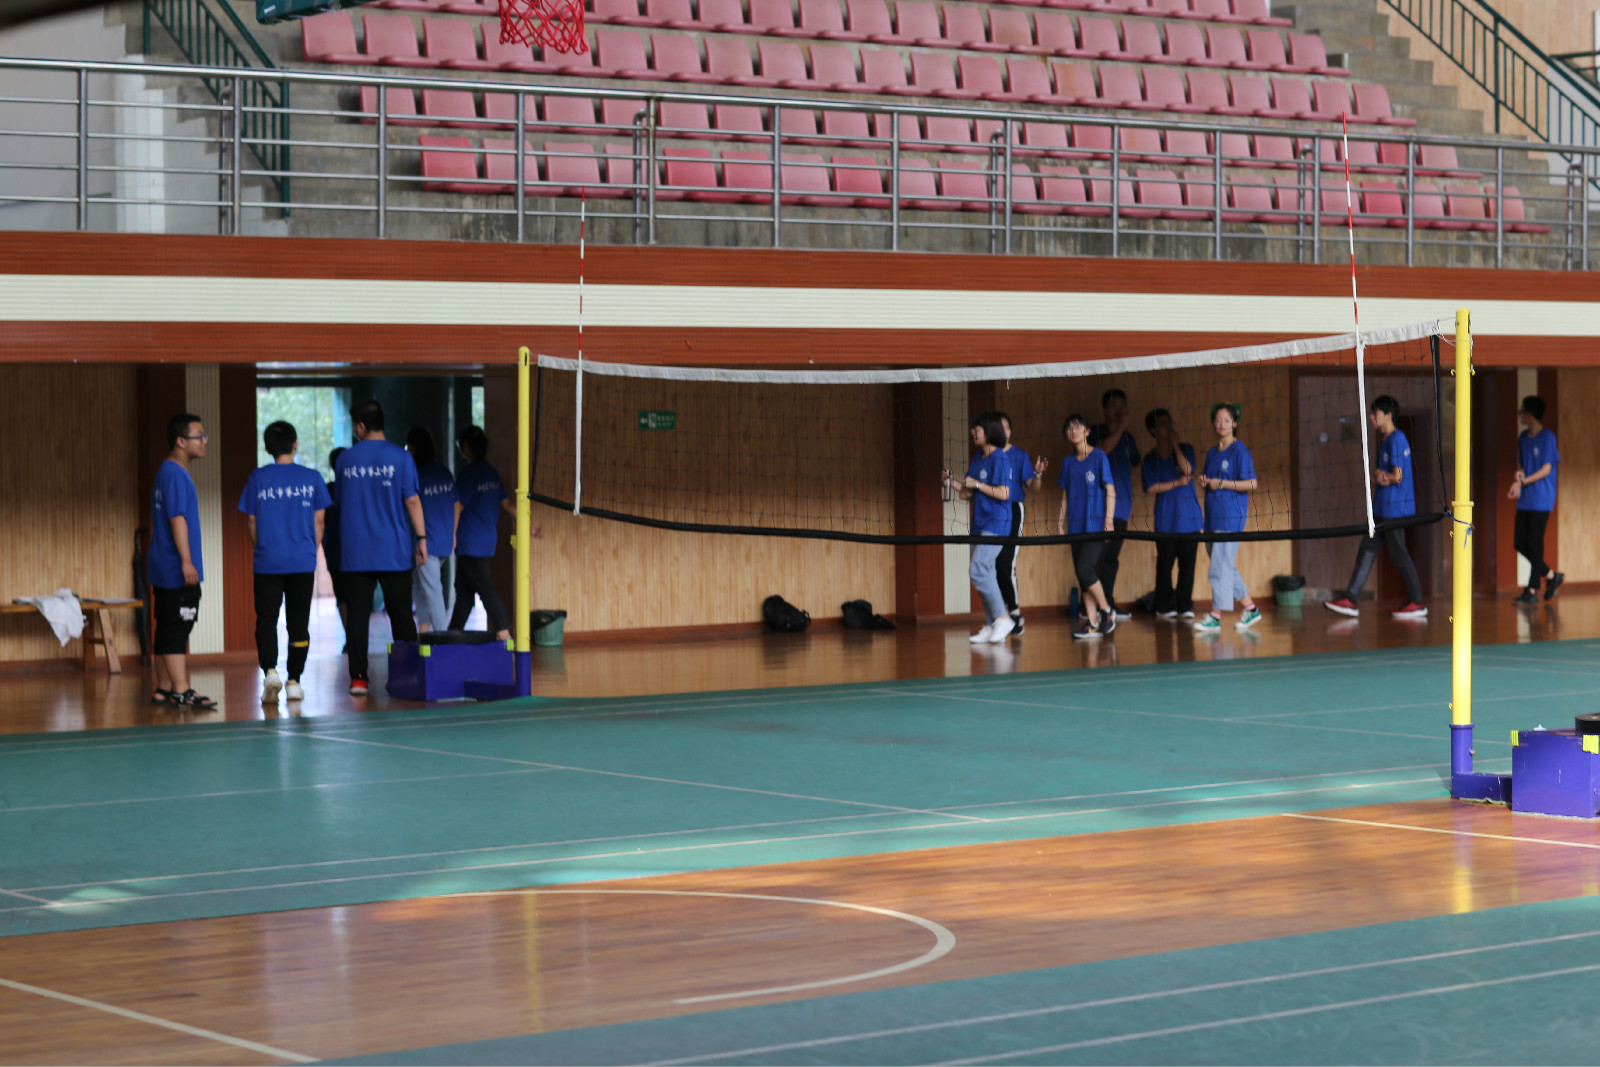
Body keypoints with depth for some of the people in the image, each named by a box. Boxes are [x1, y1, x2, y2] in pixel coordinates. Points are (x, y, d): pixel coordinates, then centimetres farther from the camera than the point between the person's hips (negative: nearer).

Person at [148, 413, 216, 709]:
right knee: (177, 629, -9)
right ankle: (181, 691, -10)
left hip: (163, 568, 10)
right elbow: (177, 519, -21)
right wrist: (187, 561, -23)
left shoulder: (166, 472, 17)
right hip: (176, 570, -10)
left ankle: (163, 688, 15)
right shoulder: (175, 474, -15)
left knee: (167, 629, 11)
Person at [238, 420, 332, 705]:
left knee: (266, 619, 5)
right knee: (298, 622, 7)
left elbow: (251, 521, 5)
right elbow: (319, 522, 4)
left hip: (267, 563, 0)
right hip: (303, 563, 0)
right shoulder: (311, 478, 0)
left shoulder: (257, 478, 0)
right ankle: (294, 681, 7)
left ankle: (270, 671, -16)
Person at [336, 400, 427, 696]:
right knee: (400, 613, 7)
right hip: (394, 550, -1)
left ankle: (358, 677, -4)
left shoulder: (347, 458, 4)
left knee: (358, 614, 2)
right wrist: (421, 538, -2)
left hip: (355, 554, 1)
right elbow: (412, 500, -7)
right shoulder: (400, 457, -4)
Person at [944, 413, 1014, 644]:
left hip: (996, 523, -9)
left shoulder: (999, 459, -11)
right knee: (984, 574, 8)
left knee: (978, 570, -18)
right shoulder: (977, 458, 15)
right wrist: (953, 483, 1)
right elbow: (968, 493, 17)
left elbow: (1003, 493, -17)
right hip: (980, 524, 9)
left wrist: (977, 484, -12)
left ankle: (1002, 617, -13)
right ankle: (991, 626, 11)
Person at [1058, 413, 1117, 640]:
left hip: (1096, 524, -6)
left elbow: (1110, 490, -6)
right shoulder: (1068, 462, 12)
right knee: (1083, 574, 4)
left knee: (1085, 569, -17)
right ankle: (1092, 623, 7)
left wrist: (1109, 519, -13)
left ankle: (1107, 611, 2)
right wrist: (1060, 521, 13)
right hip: (1077, 526, 6)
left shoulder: (1099, 457, -4)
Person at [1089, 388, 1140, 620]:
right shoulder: (1096, 433, 2)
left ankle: (1108, 604, 10)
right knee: (1098, 554, -11)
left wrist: (1131, 502, 22)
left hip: (1121, 506, 6)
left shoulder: (1128, 438, 20)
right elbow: (1102, 449, -20)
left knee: (1113, 557, 7)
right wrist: (1120, 428, -18)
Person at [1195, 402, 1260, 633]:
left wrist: (1221, 484, -15)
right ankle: (1250, 609, 19)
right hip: (1212, 515, 8)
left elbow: (1251, 484, -12)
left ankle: (1216, 616, -9)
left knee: (1221, 566, -10)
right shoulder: (1212, 453, 17)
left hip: (1231, 516, -8)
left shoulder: (1239, 451, -6)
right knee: (1225, 568, 10)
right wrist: (1204, 482, 4)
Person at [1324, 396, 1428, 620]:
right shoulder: (1384, 440, 16)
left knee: (1398, 553, -3)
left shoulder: (1396, 439, -14)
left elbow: (1396, 476, -18)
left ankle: (1417, 603, 5)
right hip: (1381, 507, 10)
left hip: (1395, 507, -10)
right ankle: (1350, 599, 7)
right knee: (1366, 550, 7)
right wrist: (1379, 474, -5)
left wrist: (1379, 476, 0)